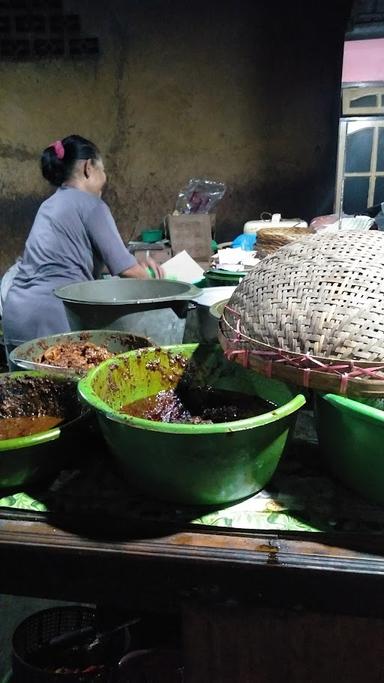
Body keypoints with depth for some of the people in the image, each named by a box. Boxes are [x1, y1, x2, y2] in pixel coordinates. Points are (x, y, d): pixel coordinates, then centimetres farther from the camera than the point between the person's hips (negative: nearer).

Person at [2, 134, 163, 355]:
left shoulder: (51, 204, 20)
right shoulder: (90, 205, -5)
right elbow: (125, 270, -6)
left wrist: (138, 262, 22)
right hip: (52, 318, -8)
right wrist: (151, 279, 14)